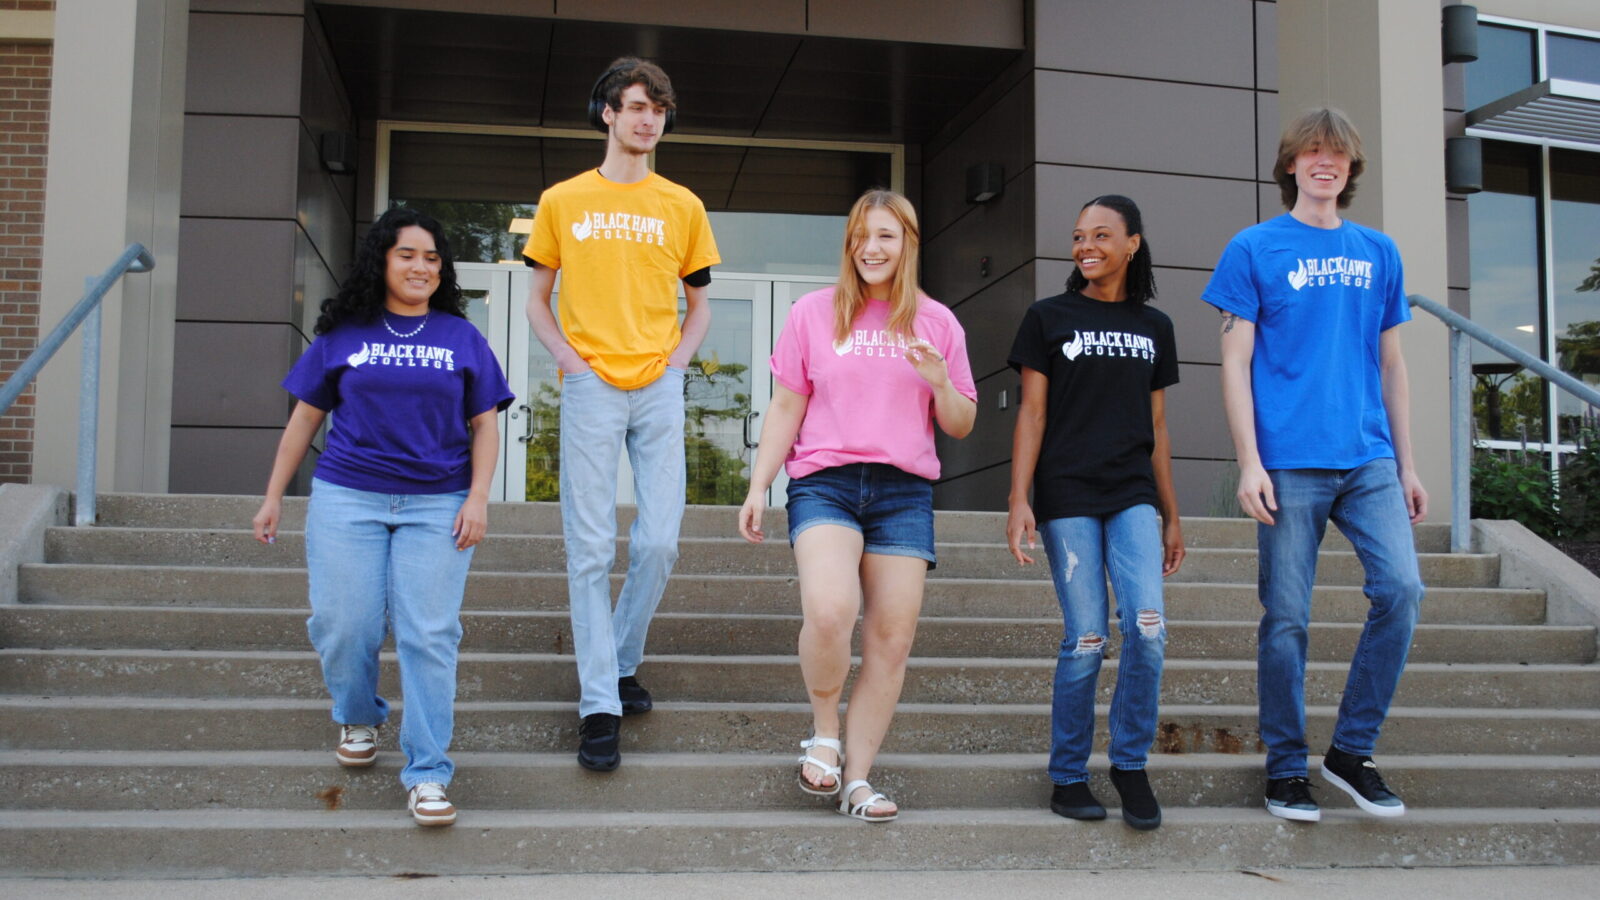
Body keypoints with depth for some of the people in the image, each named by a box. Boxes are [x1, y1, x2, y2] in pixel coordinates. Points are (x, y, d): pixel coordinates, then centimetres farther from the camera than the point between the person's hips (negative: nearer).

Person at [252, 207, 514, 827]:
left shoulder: (462, 338, 10)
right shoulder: (343, 334, 9)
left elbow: (484, 426, 10)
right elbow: (305, 418, 13)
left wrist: (478, 497, -2)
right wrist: (273, 496, 12)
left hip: (437, 506, 0)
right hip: (347, 499, 1)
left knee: (428, 635, -7)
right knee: (345, 626, -2)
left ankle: (427, 774, -1)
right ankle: (358, 718, 30)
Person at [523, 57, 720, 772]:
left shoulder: (683, 207, 12)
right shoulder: (562, 202, 9)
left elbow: (698, 304, 18)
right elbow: (538, 298, 13)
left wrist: (677, 360, 2)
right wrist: (569, 357, -2)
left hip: (659, 388, 2)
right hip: (591, 387, -1)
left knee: (658, 542, -2)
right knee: (591, 550, -4)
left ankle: (621, 662, 22)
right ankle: (599, 706, 0)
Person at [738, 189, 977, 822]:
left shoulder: (937, 322, 12)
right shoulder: (813, 312, 10)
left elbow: (961, 426, 14)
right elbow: (786, 409, 11)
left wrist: (940, 382, -7)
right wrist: (758, 487, 4)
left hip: (904, 491, 2)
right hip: (824, 481, -2)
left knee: (892, 638, -3)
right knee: (828, 609, -26)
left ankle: (857, 778, 7)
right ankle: (823, 735, -1)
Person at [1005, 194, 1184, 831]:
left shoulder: (1154, 327, 15)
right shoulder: (1049, 318, 5)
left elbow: (1156, 427, 17)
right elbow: (1032, 414, 1)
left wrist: (1171, 516, 16)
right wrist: (1019, 500, -9)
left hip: (1133, 496, 3)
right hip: (1067, 496, -3)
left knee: (1147, 628, -13)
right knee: (1086, 641, -5)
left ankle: (1130, 764, 5)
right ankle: (1068, 775, 10)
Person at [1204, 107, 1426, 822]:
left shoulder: (1378, 252, 15)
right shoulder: (1253, 249, 4)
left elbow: (1391, 365, 18)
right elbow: (1236, 362, 0)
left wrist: (1407, 464, 13)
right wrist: (1249, 461, -9)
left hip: (1369, 459, 4)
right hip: (1290, 462, -3)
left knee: (1401, 588, -8)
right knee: (1287, 617, 0)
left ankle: (1352, 750, 8)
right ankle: (1286, 766, 15)